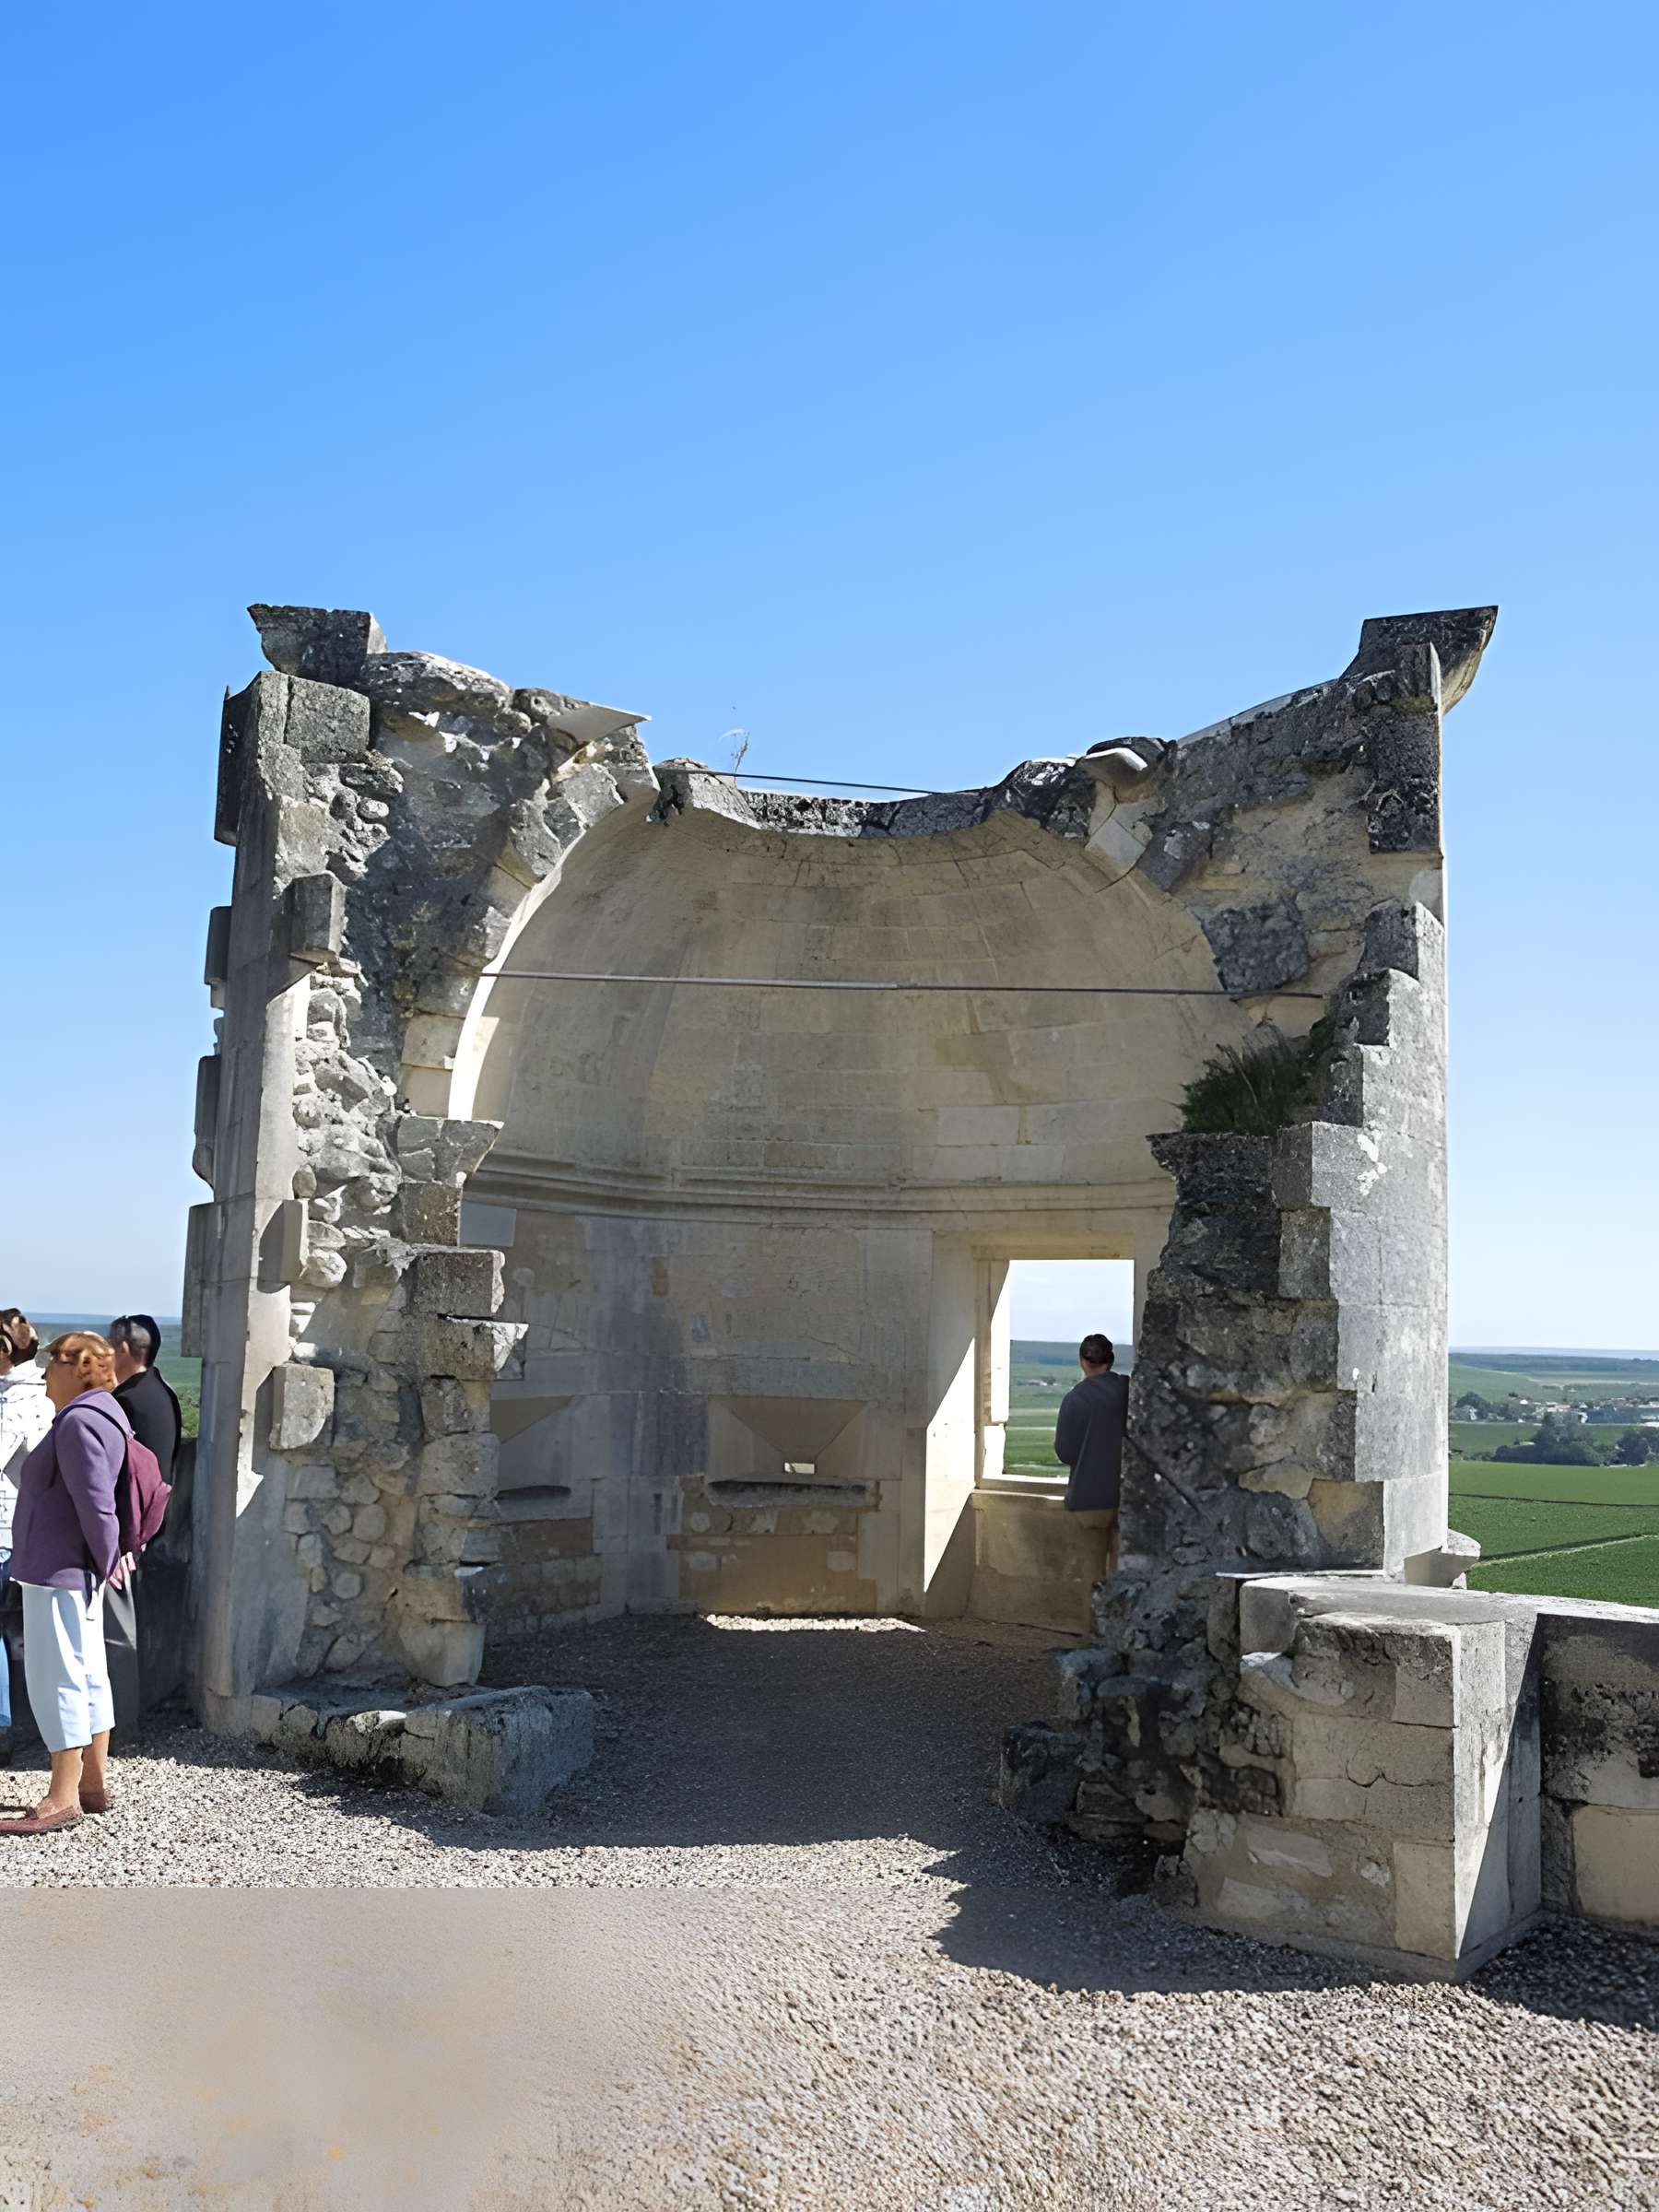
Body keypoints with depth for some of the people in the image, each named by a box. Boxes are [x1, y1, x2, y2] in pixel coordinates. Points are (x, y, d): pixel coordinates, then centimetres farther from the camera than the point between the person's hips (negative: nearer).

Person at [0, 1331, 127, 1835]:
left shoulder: (79, 1422, -19)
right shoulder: (103, 1416, 14)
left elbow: (95, 1502, -22)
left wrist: (106, 1560, -12)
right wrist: (107, 1555, 13)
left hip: (58, 1571, -10)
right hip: (74, 1572, 10)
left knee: (56, 1678, -5)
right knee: (86, 1675, 13)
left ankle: (62, 1797, 0)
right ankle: (94, 1783, 21)